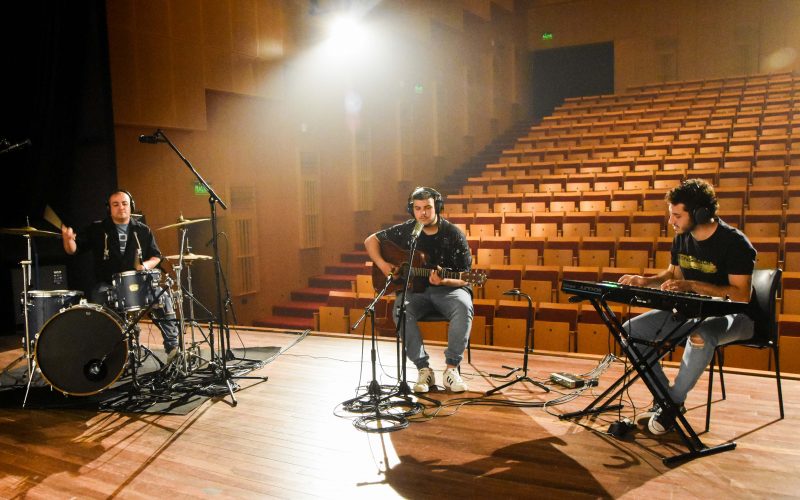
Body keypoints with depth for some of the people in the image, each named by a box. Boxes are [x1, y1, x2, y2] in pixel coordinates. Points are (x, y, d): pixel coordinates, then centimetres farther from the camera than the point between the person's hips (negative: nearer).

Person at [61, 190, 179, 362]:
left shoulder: (142, 231, 11)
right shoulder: (97, 229, 5)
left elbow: (156, 256, 16)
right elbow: (73, 250, 1)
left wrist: (146, 265, -6)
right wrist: (68, 239, -22)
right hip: (107, 284, -1)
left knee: (162, 296, -24)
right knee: (100, 299, -34)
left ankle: (173, 347, -19)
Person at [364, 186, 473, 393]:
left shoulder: (454, 235, -6)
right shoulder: (405, 231, 1)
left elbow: (463, 278, -6)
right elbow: (371, 240, 10)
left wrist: (443, 281, -27)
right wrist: (382, 265, -7)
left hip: (448, 289, -1)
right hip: (415, 289, 2)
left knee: (464, 308, -35)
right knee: (401, 311, -32)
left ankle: (451, 368, -21)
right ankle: (424, 369, -22)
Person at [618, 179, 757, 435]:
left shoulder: (734, 242, -18)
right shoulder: (682, 238, 3)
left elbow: (742, 294, -22)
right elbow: (673, 273, 17)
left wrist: (692, 285, -30)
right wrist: (645, 281, -2)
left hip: (733, 316, -7)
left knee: (699, 337, -42)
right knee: (630, 330, -8)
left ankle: (674, 402, -18)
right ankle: (664, 397, -1)